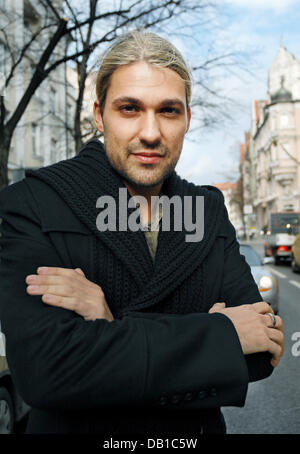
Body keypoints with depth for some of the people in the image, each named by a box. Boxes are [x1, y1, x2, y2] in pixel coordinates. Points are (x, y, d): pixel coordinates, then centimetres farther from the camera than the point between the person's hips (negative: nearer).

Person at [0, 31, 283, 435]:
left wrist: (118, 328, -26)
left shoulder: (211, 209, -5)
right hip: (77, 427, -3)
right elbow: (43, 366, -29)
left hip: (195, 429, 3)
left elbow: (262, 352, -13)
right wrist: (220, 332, -26)